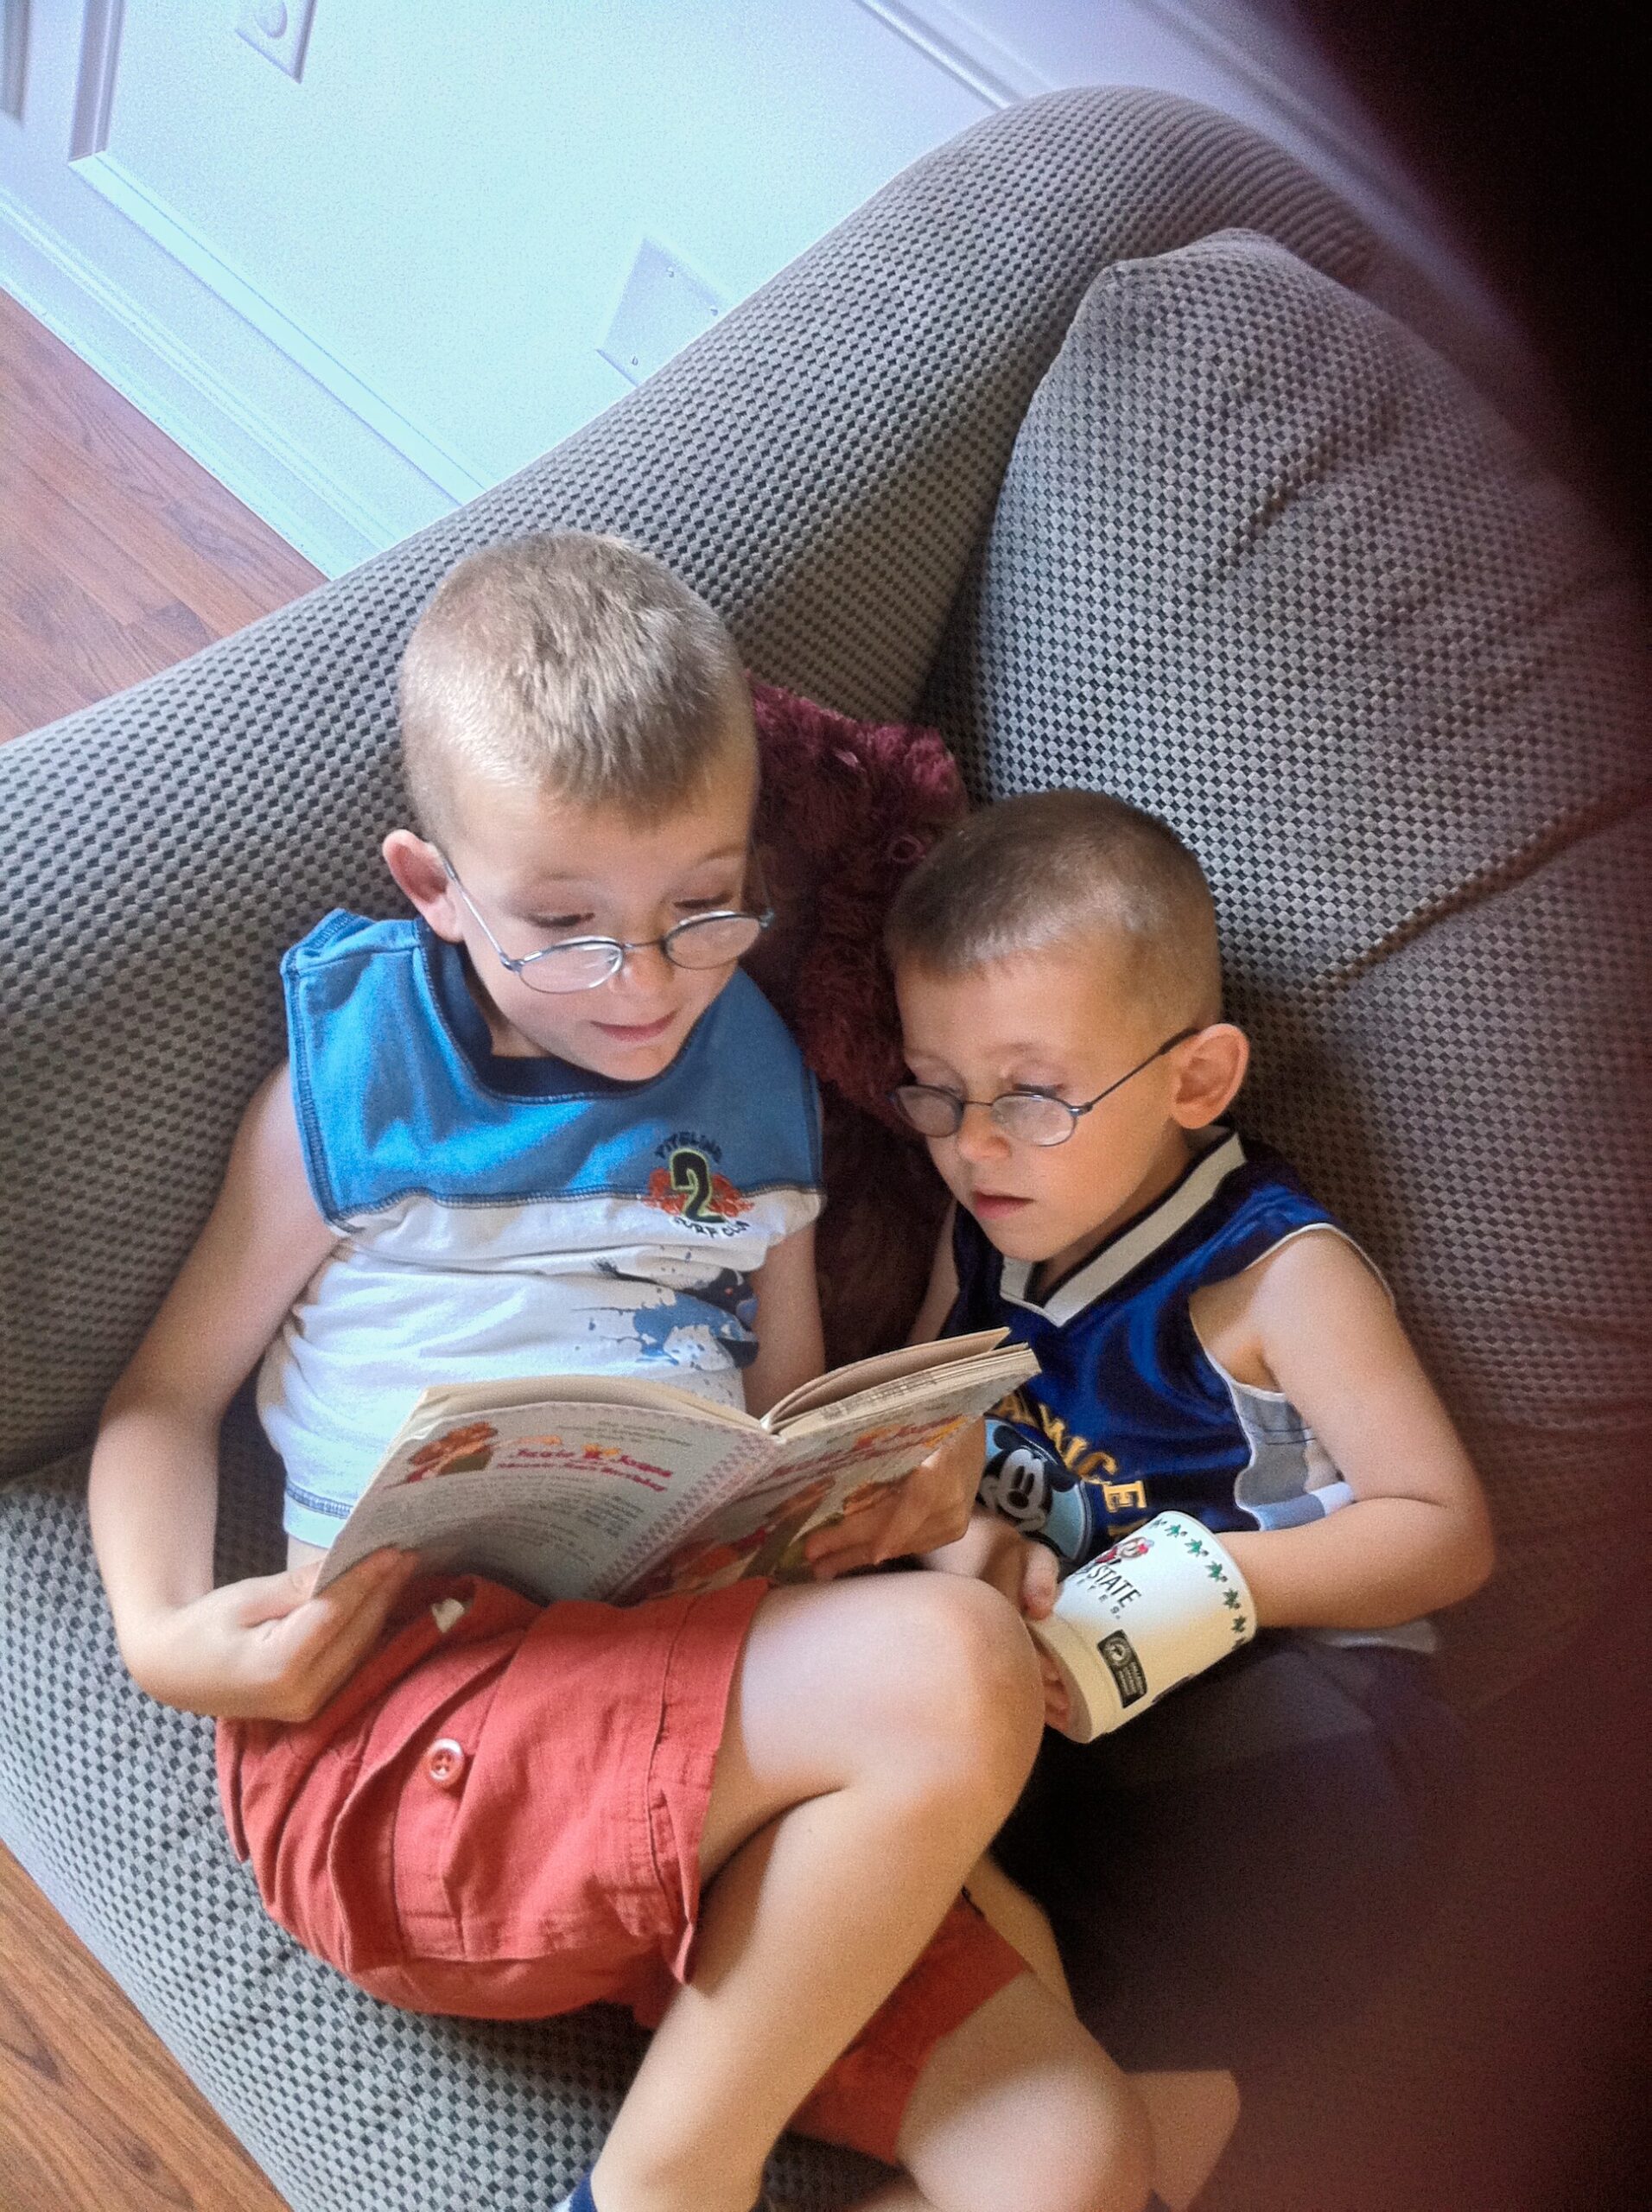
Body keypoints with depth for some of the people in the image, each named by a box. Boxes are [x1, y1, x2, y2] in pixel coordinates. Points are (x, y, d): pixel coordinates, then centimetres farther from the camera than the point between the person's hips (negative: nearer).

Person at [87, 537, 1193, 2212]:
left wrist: (905, 1473, 2)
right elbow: (167, 1393, 9)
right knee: (954, 1670, -29)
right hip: (385, 1725, -4)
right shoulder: (351, 1086, 4)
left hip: (709, 1757, 5)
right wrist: (164, 1634, -10)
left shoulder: (749, 1088, 16)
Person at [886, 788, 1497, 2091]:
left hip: (1277, 1690, -5)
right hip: (1036, 1676, 6)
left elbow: (1448, 1533, -10)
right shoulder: (985, 1234, 10)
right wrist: (965, 1534, -8)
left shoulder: (1278, 1275, -8)